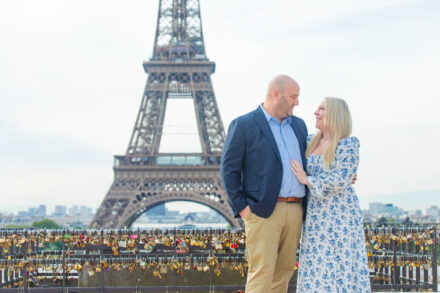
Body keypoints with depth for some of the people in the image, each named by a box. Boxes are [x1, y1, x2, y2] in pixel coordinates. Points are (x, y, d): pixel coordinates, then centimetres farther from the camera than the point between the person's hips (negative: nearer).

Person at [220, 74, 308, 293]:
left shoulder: (298, 125, 17)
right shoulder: (244, 125, -3)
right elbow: (228, 168, -3)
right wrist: (241, 207, -10)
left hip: (295, 210, 6)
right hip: (263, 211, -6)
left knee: (284, 270, 9)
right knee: (262, 272, -9)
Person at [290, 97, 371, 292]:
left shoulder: (348, 145, -9)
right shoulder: (311, 141, 9)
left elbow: (342, 179, -18)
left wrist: (307, 180, -15)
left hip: (340, 215, -6)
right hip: (315, 215, 6)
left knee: (341, 266, -2)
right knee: (316, 267, 7)